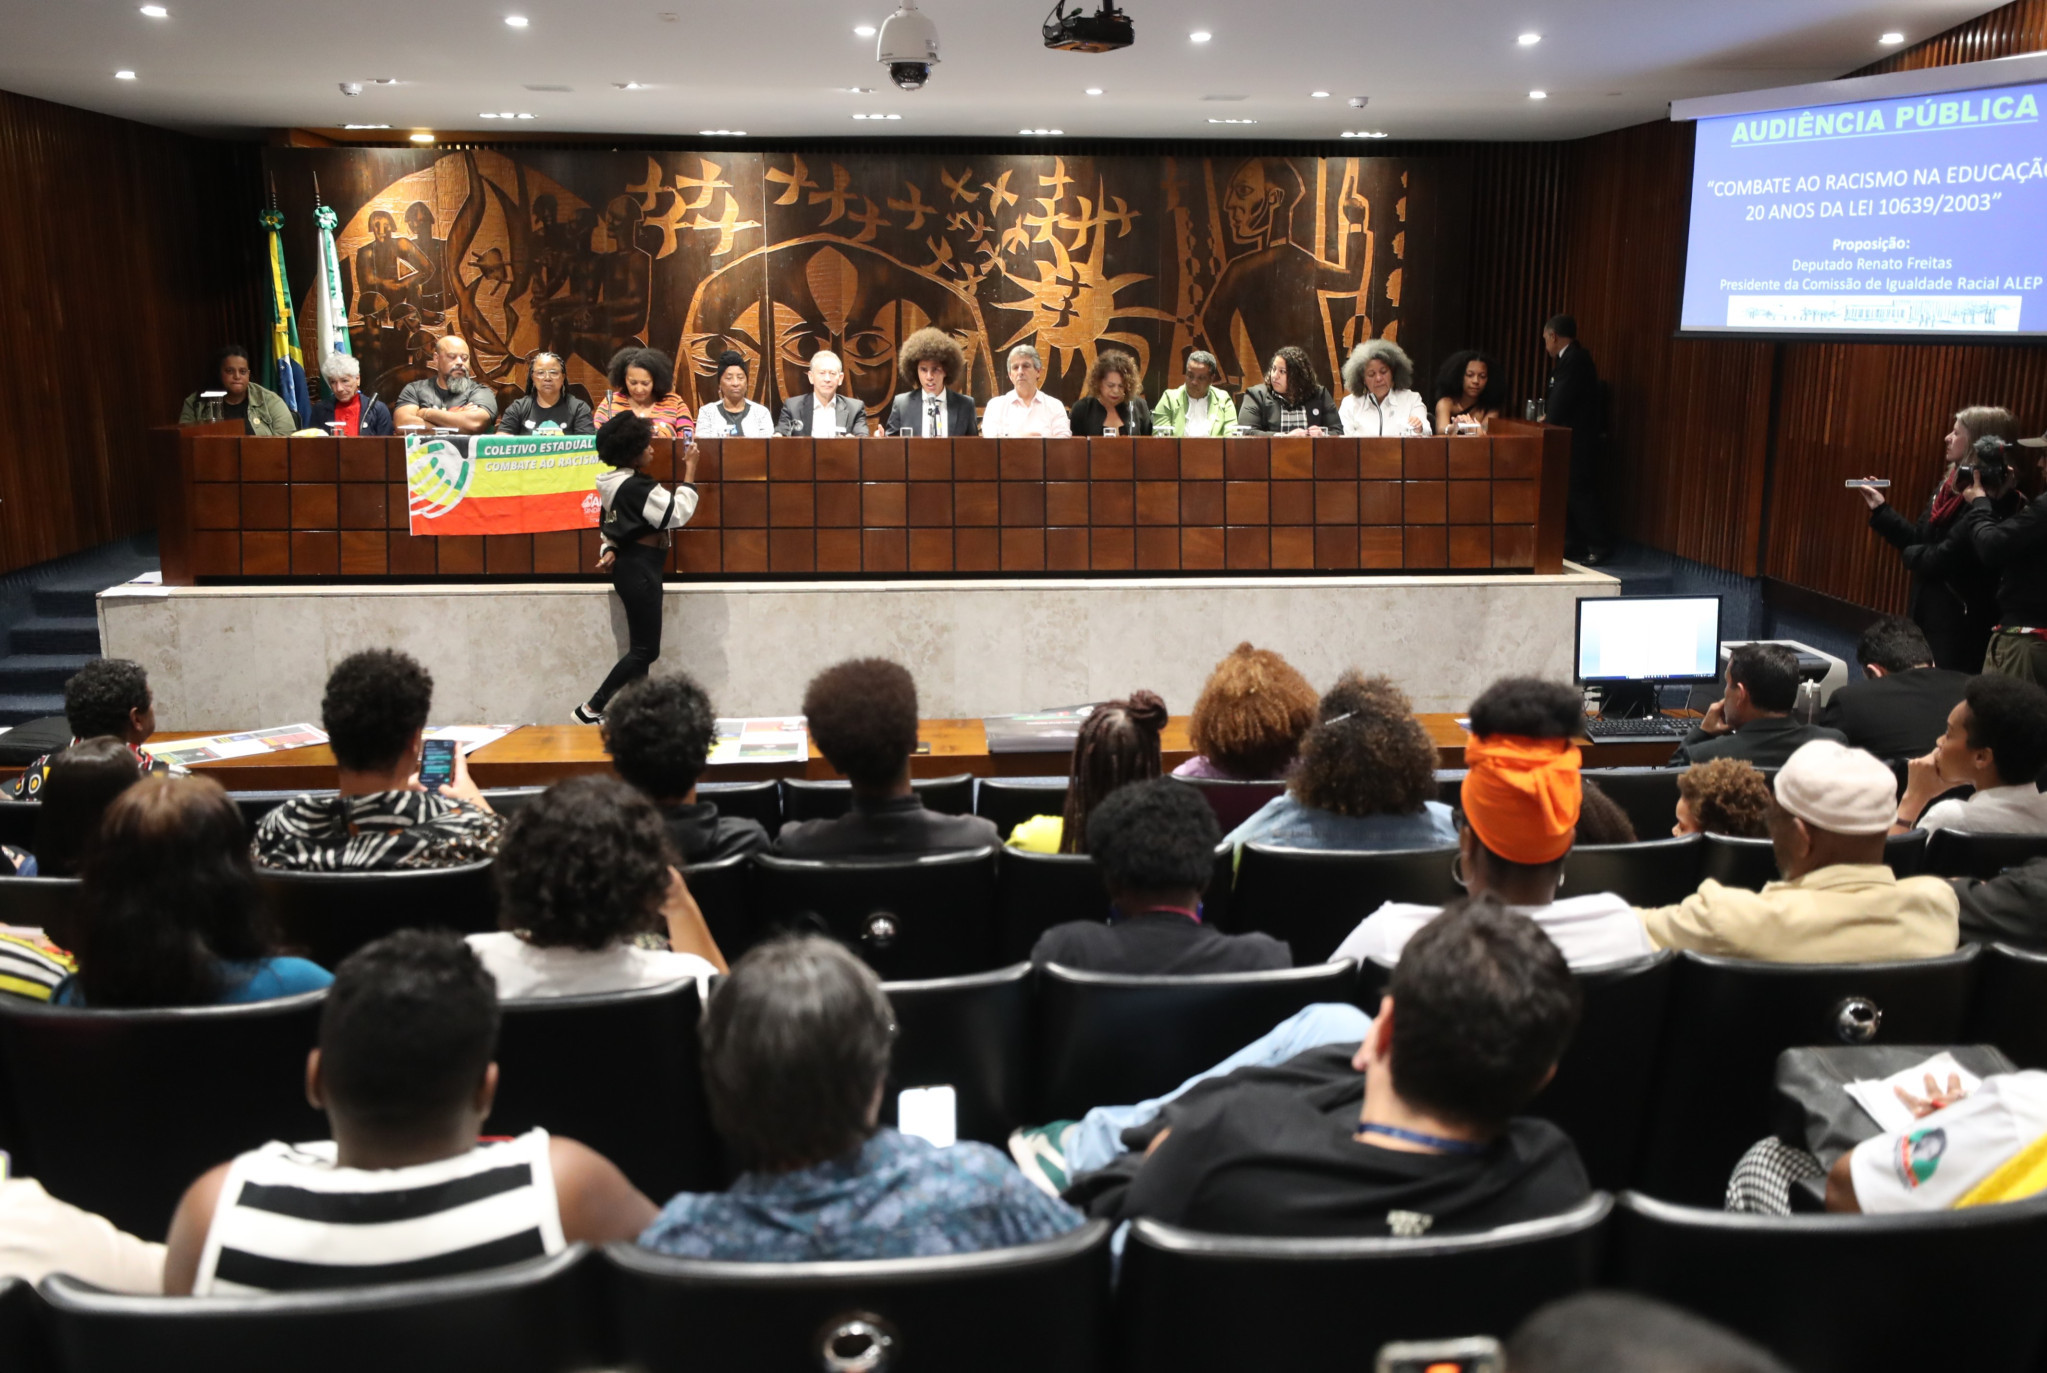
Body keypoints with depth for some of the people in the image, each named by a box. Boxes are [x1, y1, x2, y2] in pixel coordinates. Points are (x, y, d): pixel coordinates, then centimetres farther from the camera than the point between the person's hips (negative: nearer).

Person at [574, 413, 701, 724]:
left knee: (641, 646, 13)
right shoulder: (637, 487, -19)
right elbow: (679, 512, -17)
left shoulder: (616, 484, 10)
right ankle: (590, 710, -4)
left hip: (630, 565, 10)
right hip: (639, 568, -10)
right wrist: (690, 470, -13)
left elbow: (608, 525, 17)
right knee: (646, 649, -5)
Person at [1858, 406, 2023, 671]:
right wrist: (1881, 508, 9)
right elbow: (1919, 538, 10)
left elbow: (1946, 558, -23)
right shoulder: (1951, 485, 10)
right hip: (1927, 610, 9)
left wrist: (1910, 554, -4)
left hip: (1960, 622, -9)